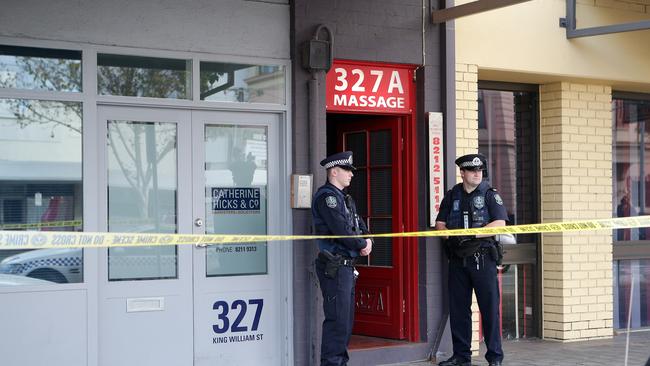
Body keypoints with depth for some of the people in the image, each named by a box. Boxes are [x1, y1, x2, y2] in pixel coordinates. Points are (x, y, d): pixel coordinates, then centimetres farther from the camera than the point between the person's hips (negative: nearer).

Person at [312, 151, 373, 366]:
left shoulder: (345, 198, 19)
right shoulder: (326, 196, -12)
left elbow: (359, 225, 20)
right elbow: (340, 229, -21)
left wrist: (368, 240, -1)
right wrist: (362, 244, -8)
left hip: (347, 267, 10)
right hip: (334, 266, -10)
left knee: (347, 320, 14)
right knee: (337, 320, -10)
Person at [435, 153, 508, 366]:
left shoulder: (490, 195, 1)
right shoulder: (452, 196, 11)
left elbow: (500, 224, -10)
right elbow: (440, 224, 11)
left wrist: (473, 235, -19)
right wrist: (452, 237, -9)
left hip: (483, 258, -4)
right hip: (458, 259, 4)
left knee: (489, 308, -3)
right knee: (458, 308, 7)